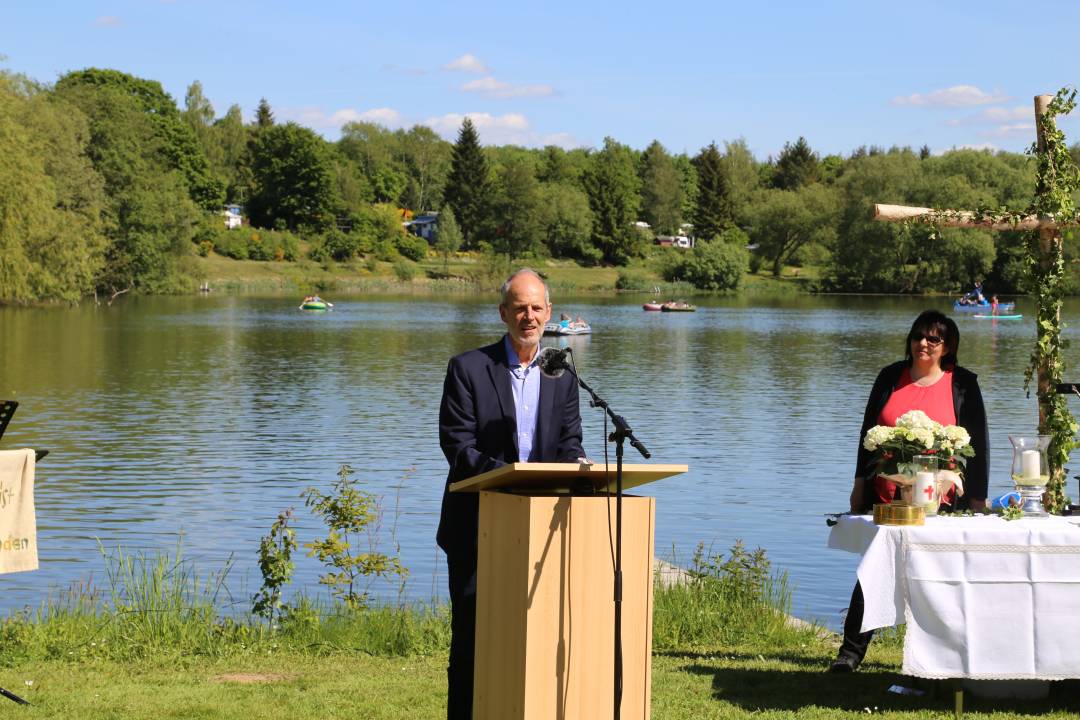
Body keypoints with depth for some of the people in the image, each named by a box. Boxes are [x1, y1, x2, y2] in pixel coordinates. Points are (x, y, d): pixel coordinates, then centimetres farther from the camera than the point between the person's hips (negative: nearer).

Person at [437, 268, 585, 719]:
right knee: (471, 631, -1)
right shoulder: (468, 369, -3)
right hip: (478, 525, -3)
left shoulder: (562, 377, 10)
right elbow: (457, 443, -10)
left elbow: (569, 443, 7)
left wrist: (577, 464, -18)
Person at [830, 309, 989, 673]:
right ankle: (851, 652, 9)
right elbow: (869, 432, 12)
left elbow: (977, 443, 4)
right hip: (886, 498, 2)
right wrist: (860, 483, 10)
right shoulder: (890, 378, 7)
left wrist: (977, 498, 1)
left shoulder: (963, 384, 2)